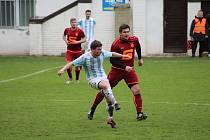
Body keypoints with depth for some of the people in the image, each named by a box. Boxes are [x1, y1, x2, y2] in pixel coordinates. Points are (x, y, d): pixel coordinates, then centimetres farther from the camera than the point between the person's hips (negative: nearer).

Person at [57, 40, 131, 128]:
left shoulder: (102, 53, -3)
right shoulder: (85, 57, -17)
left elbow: (112, 54, 16)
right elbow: (72, 63, -17)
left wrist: (122, 56, 30)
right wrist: (63, 69, -32)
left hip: (103, 77, 5)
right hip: (93, 79, -5)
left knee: (109, 93, -5)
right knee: (104, 86, -37)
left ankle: (110, 119, 11)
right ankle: (114, 103, -14)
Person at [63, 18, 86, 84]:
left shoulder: (80, 31, -9)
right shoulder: (67, 30, -1)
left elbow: (84, 39, -4)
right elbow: (64, 36, 20)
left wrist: (77, 42, -19)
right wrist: (66, 41, 1)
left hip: (78, 51, -1)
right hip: (70, 50, 1)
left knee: (77, 66, 8)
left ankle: (77, 79, 30)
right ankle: (70, 78, 13)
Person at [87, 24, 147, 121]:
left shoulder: (134, 40, -5)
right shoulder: (116, 44, -18)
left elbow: (138, 46, 21)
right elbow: (112, 60, -18)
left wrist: (140, 58, 30)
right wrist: (124, 67, -27)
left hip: (129, 70, 3)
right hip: (117, 70, -3)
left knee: (136, 90, -14)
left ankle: (139, 113, -10)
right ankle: (92, 110, 21)